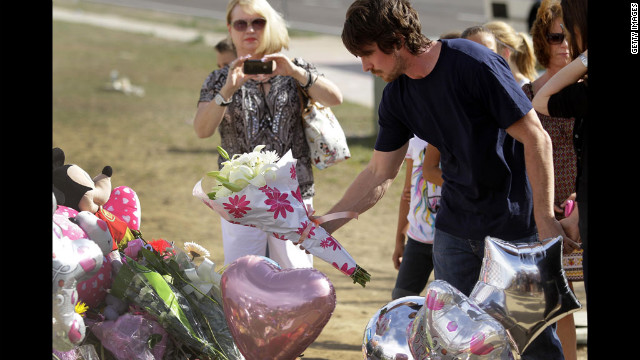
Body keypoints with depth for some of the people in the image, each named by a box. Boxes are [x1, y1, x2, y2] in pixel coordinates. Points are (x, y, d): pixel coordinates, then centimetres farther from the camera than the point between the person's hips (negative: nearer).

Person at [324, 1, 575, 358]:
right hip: (455, 230, 7)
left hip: (516, 225, -7)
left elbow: (537, 139, -17)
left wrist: (545, 218, -18)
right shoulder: (397, 97, 3)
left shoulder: (473, 64, -19)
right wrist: (322, 226, 6)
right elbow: (379, 175, 12)